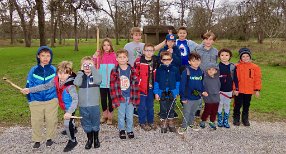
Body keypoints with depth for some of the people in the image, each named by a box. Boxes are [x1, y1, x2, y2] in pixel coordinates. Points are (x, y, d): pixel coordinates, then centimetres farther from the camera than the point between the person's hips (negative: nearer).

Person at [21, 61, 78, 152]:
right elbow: (45, 86, -5)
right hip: (65, 106, 7)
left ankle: (72, 141, 13)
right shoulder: (56, 80, -14)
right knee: (69, 121, 29)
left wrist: (69, 112, -50)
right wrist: (30, 90, -8)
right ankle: (72, 129, 58)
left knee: (67, 123, -8)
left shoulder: (70, 86, -35)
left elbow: (75, 99, -40)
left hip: (70, 107, -7)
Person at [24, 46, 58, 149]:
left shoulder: (54, 70, -4)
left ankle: (50, 138, 30)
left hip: (51, 101, -1)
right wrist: (30, 100, 3)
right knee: (36, 122, 9)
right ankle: (37, 140, 29)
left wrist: (57, 98, 7)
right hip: (36, 102, 1)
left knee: (51, 121, 9)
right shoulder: (33, 70, -3)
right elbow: (29, 85, 4)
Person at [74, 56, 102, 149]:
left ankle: (96, 139, 33)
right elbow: (76, 83, -17)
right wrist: (81, 71, -11)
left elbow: (98, 81, -26)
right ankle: (89, 139, 33)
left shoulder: (95, 75, -2)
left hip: (94, 105, -2)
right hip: (83, 106, 2)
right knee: (86, 124, 14)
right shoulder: (80, 76, 4)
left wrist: (93, 68, -17)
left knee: (95, 123, 12)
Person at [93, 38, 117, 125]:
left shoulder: (114, 55, -4)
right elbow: (95, 68, 0)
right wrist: (94, 58, -10)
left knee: (111, 99, 9)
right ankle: (104, 115, 33)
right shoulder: (99, 55, 1)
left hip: (111, 82, -2)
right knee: (103, 99, 14)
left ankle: (110, 116, 25)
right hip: (102, 82, 2)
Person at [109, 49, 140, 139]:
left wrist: (136, 98, -3)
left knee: (130, 116, 11)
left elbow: (136, 84, -1)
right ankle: (121, 130, 31)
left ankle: (130, 130, 30)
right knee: (121, 115, 12)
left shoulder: (132, 70, -2)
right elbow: (112, 86, -4)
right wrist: (115, 99, -8)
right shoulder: (114, 71, -5)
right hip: (120, 98, -1)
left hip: (130, 97, 1)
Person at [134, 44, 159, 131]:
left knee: (150, 106, 16)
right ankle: (143, 123, 20)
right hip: (142, 87, -4)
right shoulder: (139, 61, -11)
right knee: (142, 106, 6)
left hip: (151, 87, 5)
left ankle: (151, 122, 30)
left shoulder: (155, 61, 5)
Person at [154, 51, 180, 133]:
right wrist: (156, 93, -3)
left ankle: (171, 123, 30)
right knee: (163, 110, 9)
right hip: (162, 93, -1)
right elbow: (156, 82, 0)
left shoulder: (175, 69, -2)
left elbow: (178, 81, 4)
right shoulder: (159, 70, -4)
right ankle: (163, 124, 22)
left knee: (171, 109, 15)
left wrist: (176, 92, 0)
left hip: (172, 93, 1)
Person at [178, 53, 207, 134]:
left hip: (198, 97, 5)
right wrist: (183, 97, -14)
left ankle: (191, 123, 40)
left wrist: (203, 91, -3)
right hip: (188, 97, -5)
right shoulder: (186, 71, -16)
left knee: (193, 112, 21)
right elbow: (182, 85, -15)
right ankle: (184, 126, 23)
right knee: (186, 113, 7)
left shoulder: (201, 71, 1)